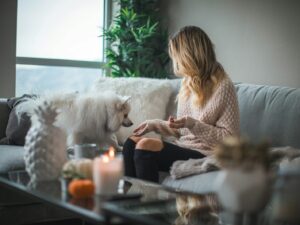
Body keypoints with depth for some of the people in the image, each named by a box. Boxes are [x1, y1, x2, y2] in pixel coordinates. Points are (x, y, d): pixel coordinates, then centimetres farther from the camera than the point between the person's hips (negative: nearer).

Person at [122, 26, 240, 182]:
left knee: (145, 146, -24)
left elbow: (230, 138, -13)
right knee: (132, 142, -11)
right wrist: (154, 124, 11)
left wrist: (193, 124, -21)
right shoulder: (188, 83, 14)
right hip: (183, 147, 8)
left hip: (204, 154, -8)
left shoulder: (223, 87, -10)